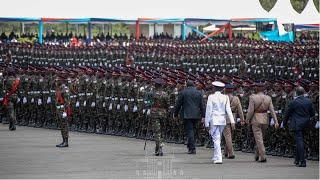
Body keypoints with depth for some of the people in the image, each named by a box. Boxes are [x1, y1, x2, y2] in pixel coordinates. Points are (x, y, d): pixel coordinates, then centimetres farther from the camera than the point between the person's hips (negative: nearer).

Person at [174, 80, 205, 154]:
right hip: (196, 115, 3)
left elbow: (178, 104, 2)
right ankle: (190, 146, 21)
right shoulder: (199, 93, 7)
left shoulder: (183, 92, -1)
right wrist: (203, 116, 7)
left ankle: (192, 148, -9)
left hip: (187, 115, -3)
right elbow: (202, 105, 6)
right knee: (191, 130, 17)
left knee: (189, 131, -3)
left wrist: (175, 114, 11)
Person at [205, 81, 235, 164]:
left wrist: (207, 123, -2)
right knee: (218, 139, 18)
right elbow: (228, 110, -2)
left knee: (216, 139, -5)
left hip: (214, 120, -4)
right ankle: (216, 156, 28)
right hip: (222, 120, 4)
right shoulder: (225, 97, 3)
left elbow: (208, 111, -7)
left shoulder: (211, 97, -7)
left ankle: (218, 158, -13)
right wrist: (232, 121, -5)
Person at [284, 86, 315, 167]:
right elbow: (312, 113, 9)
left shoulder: (293, 102, -11)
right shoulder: (308, 101, 2)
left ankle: (302, 162, -12)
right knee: (299, 141, 19)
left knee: (299, 142, -6)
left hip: (297, 124, -5)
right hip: (305, 124, 5)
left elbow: (287, 114, -3)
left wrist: (284, 123, 11)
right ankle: (297, 160, 26)